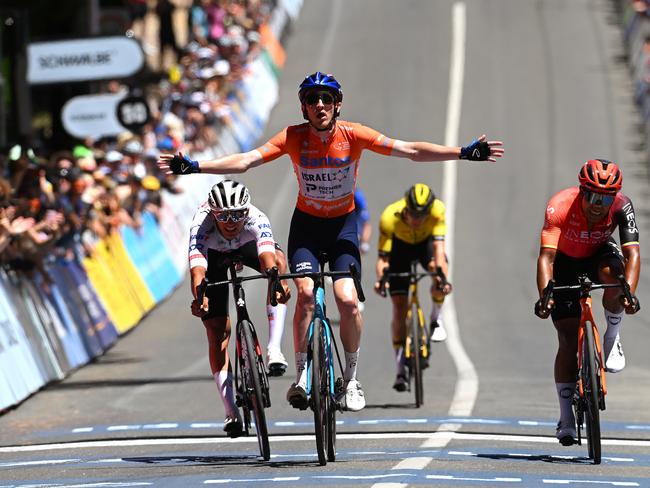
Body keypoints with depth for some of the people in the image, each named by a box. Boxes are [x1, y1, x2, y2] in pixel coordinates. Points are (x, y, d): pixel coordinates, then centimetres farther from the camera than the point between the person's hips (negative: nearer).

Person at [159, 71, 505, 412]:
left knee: (348, 301, -15)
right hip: (306, 224, 0)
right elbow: (246, 161, -22)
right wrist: (194, 167, -33)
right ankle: (301, 374, -9)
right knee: (306, 293, -22)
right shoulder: (293, 138, -15)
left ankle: (350, 377, 6)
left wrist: (464, 153, -28)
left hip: (343, 224, 0)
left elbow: (410, 150, -20)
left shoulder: (353, 135, -16)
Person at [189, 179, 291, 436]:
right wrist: (199, 297, -72)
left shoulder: (256, 219, -39)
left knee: (279, 260, -33)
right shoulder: (201, 228, -40)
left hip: (246, 246, 0)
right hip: (213, 254, 0)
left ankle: (274, 348, -35)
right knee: (217, 329, -9)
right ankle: (232, 412, -2)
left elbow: (267, 256, -55)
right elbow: (197, 270, -52)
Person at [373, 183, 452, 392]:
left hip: (425, 242, 1)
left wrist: (441, 276, -59)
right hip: (400, 245, 0)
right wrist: (380, 278, -56)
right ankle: (401, 369, -2)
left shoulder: (437, 210, -36)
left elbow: (439, 246, -43)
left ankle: (436, 318, -8)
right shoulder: (389, 217, -37)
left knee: (439, 268, -34)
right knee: (399, 306, -9)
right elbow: (383, 257, -36)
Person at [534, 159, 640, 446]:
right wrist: (544, 296, -55)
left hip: (598, 254, 1)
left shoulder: (621, 207, -29)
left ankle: (612, 339, -10)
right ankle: (566, 421, -1)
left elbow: (632, 253, -37)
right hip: (565, 262, -1)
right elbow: (546, 256, -40)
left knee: (613, 274, -37)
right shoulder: (560, 206, -34)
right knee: (569, 337, -8)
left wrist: (629, 292, -54)